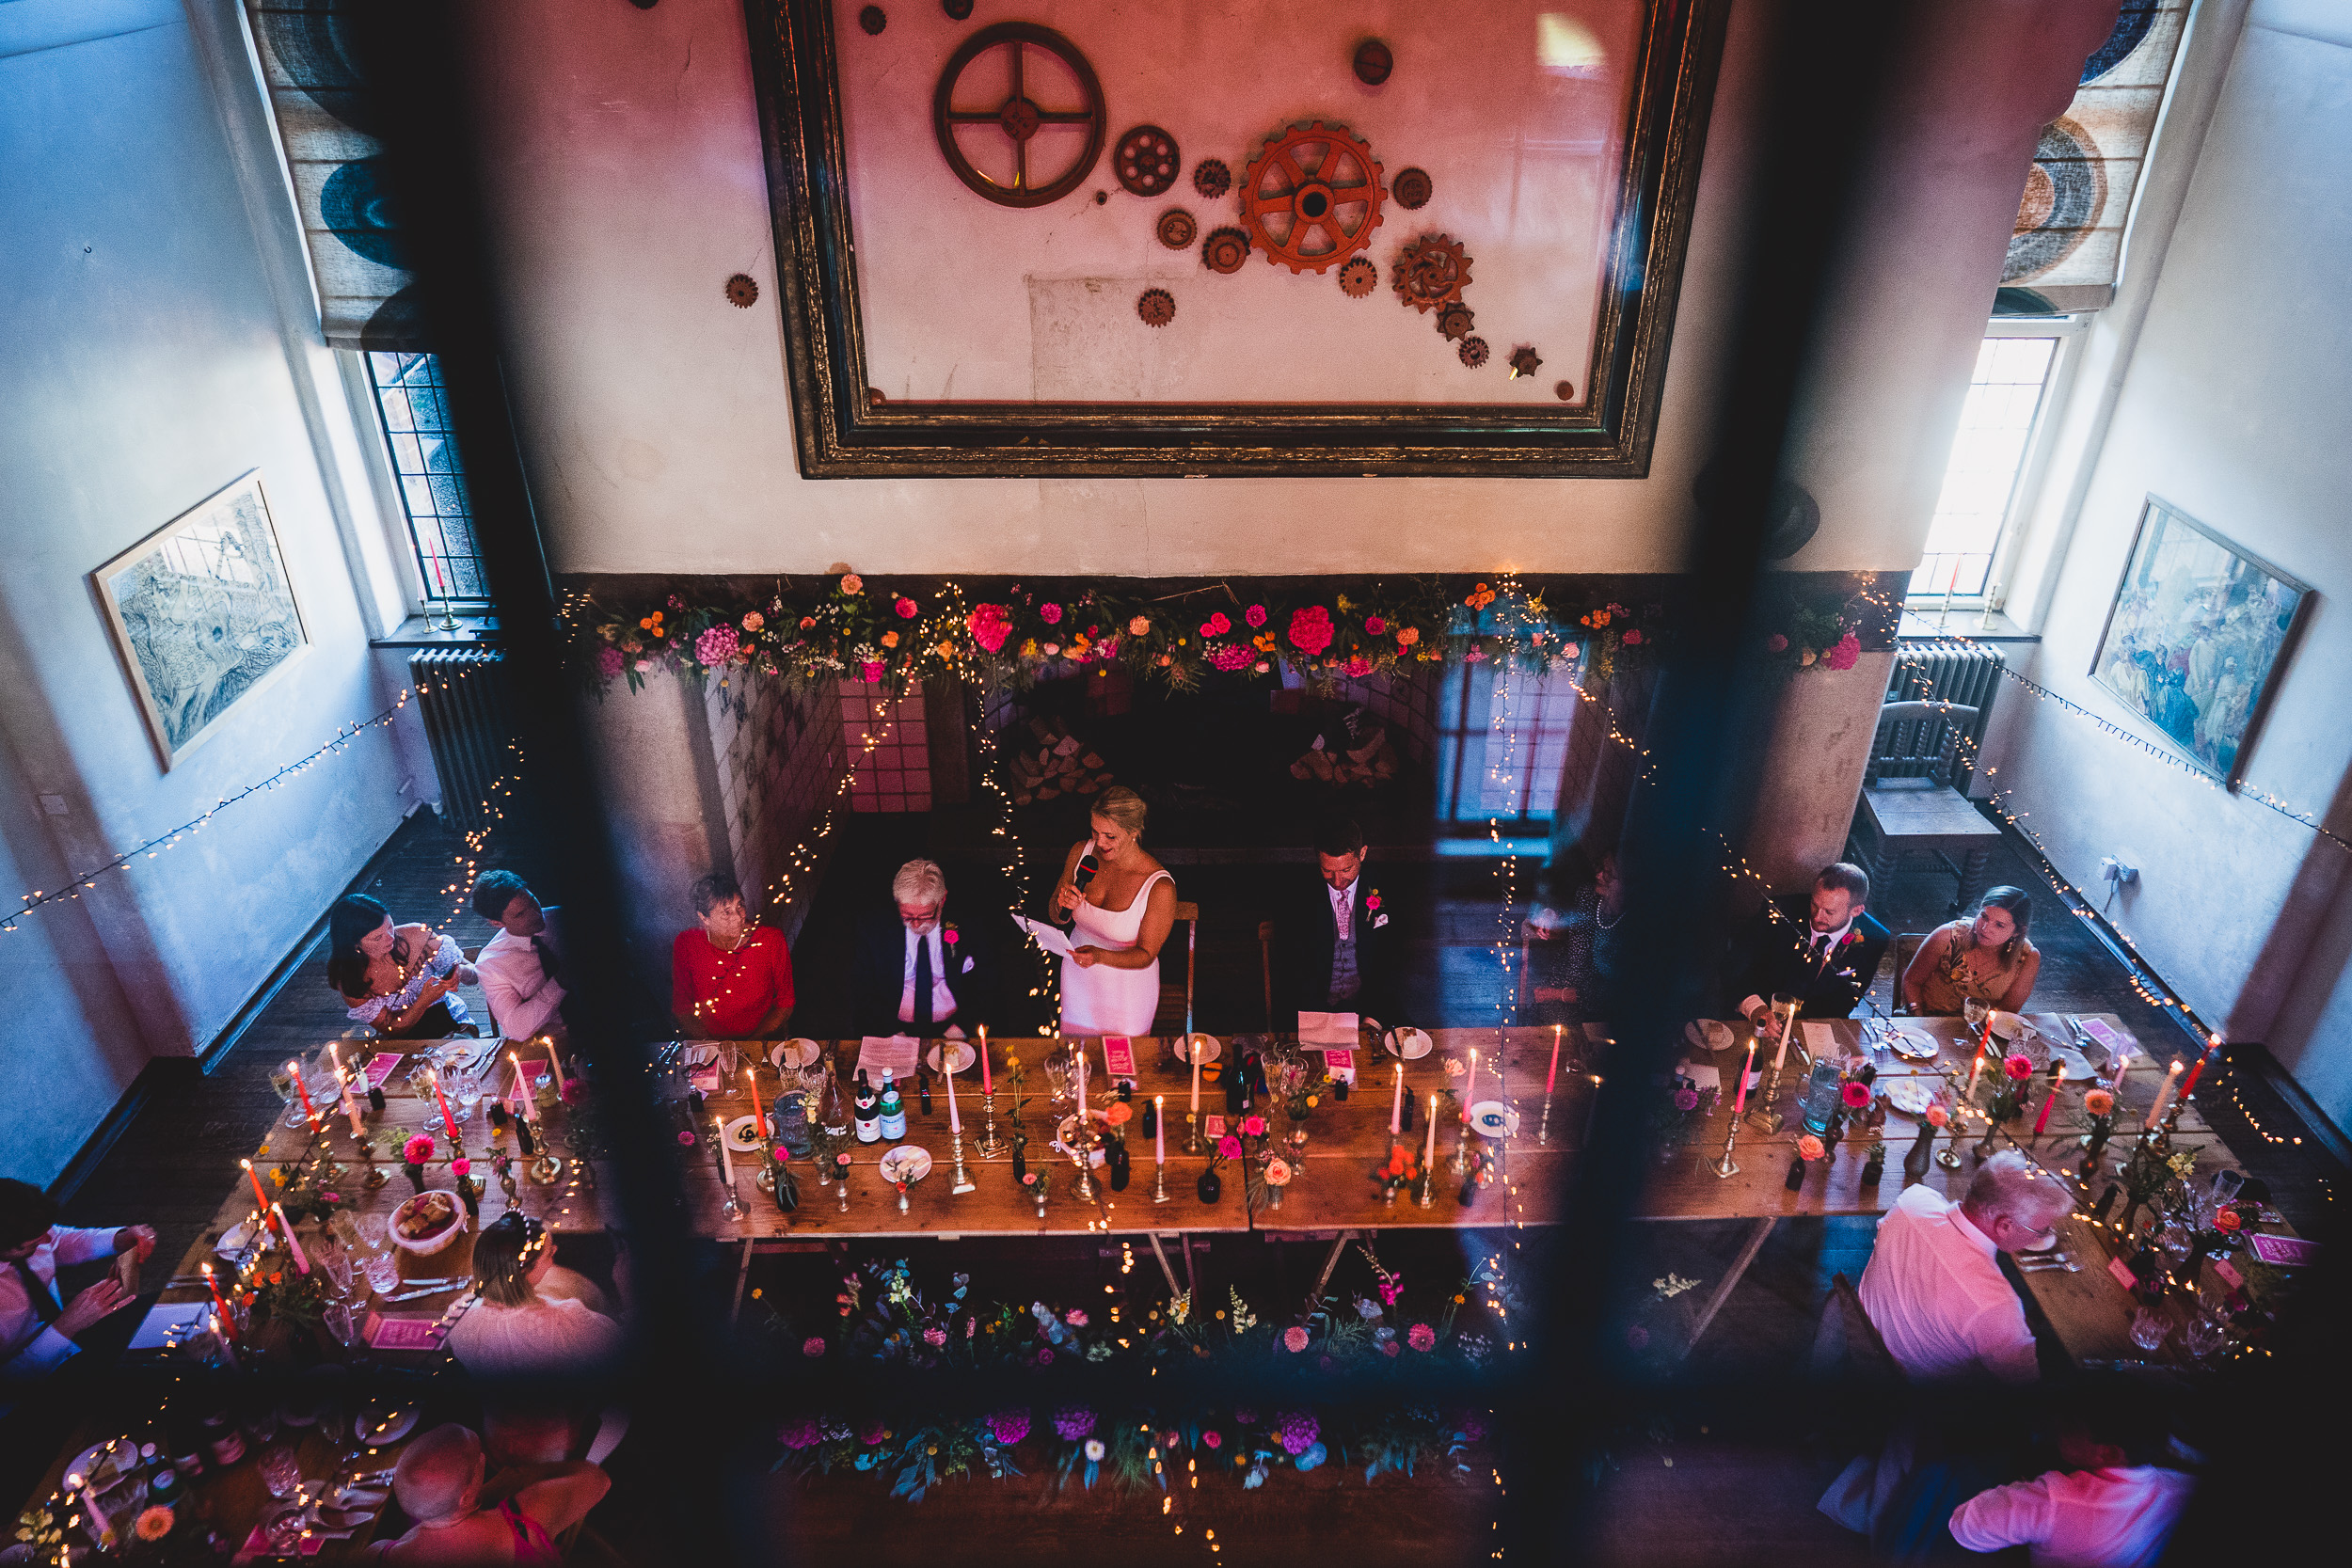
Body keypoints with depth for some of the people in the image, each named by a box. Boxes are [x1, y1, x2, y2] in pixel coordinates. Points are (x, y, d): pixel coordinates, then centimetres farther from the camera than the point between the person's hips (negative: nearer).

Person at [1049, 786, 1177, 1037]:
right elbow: (1058, 917, 1)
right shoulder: (1081, 852, -12)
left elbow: (1146, 955, -18)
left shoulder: (1160, 887, -27)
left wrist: (1100, 956, -35)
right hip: (1078, 979, 4)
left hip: (1128, 991, -4)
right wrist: (1063, 906, -23)